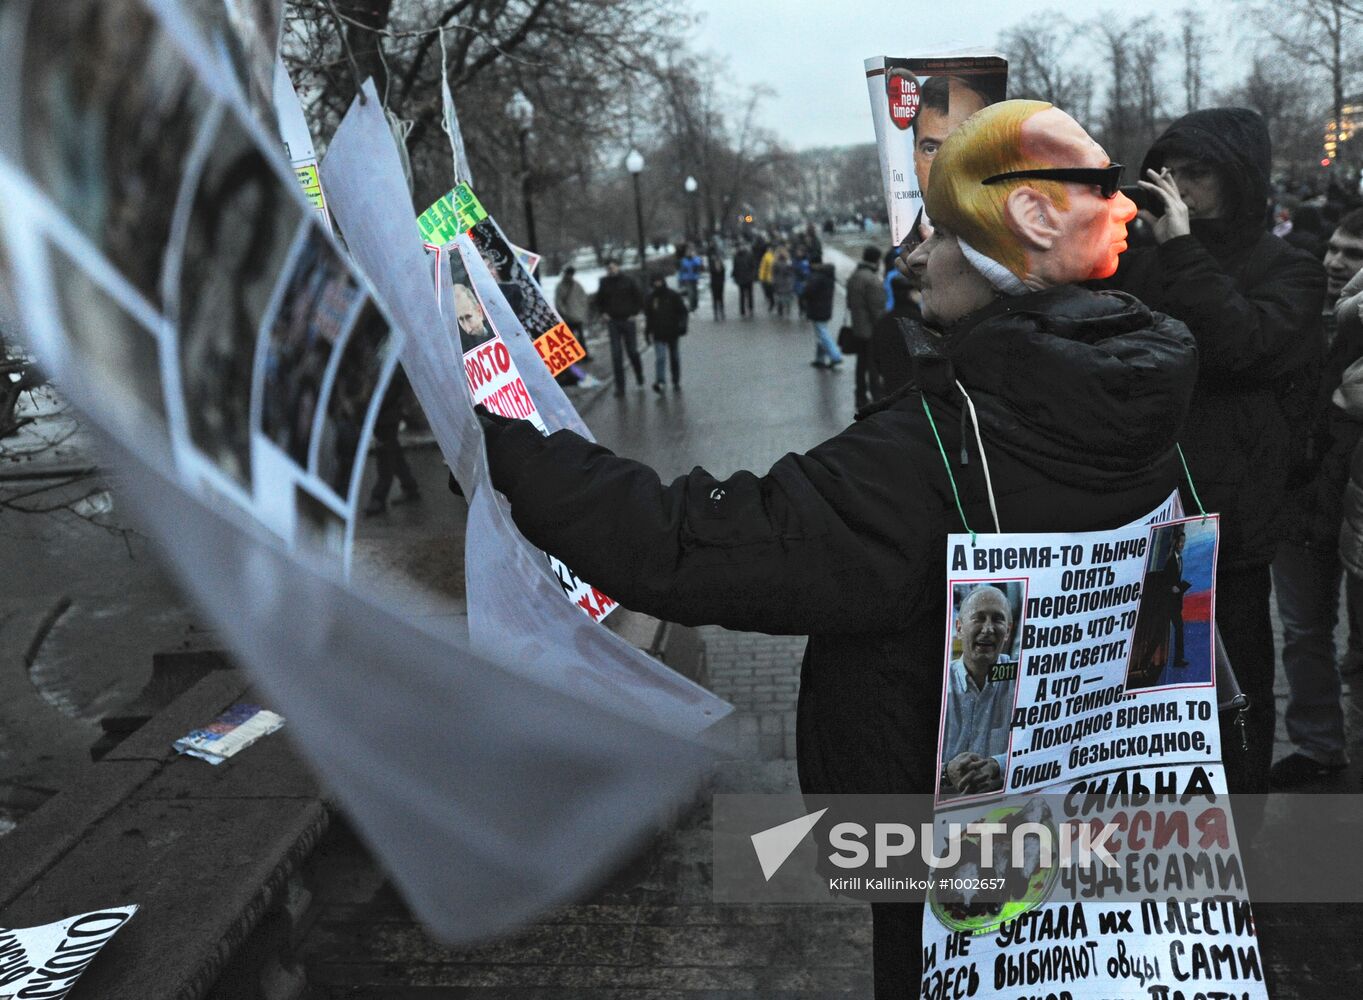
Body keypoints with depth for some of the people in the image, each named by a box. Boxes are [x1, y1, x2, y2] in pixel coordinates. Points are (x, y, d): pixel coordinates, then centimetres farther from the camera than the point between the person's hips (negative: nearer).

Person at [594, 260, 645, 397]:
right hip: (613, 322, 1)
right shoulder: (604, 283, 3)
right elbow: (599, 301, 18)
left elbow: (639, 299, 4)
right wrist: (604, 313, 5)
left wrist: (634, 314, -3)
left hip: (628, 321, -1)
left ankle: (639, 378, 30)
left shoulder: (628, 281, -2)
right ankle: (619, 387, 0)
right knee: (616, 354, -3)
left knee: (632, 351, 4)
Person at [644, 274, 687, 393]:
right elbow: (648, 316, 13)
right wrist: (647, 332, 10)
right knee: (660, 357, -12)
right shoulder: (651, 298, 3)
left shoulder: (673, 296, -4)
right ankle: (659, 381, -19)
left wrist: (682, 325, -14)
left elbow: (683, 311, 0)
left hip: (672, 333, 0)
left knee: (675, 357, 11)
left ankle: (676, 381, 23)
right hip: (658, 334, 0)